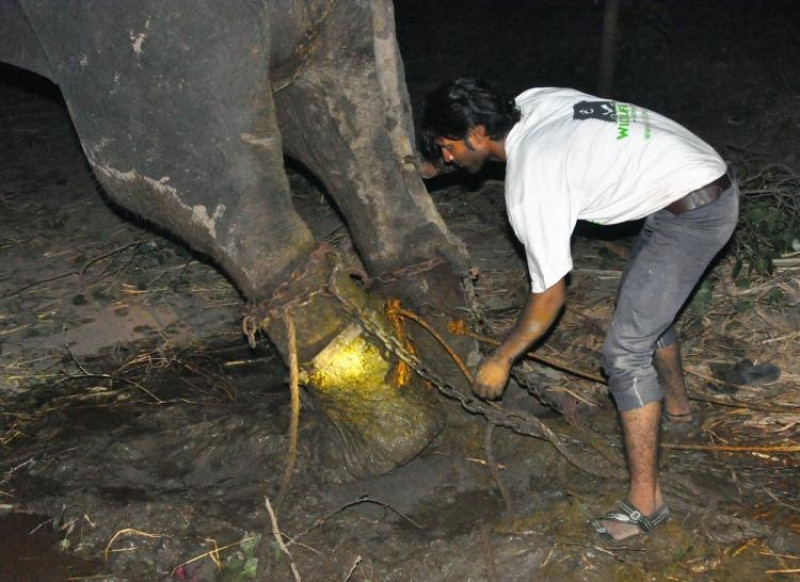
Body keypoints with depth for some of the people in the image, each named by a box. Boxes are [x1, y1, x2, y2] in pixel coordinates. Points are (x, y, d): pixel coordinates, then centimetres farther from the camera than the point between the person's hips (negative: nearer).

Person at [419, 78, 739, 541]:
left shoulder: (530, 188, -20)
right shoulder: (533, 102, 1)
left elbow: (550, 296, -12)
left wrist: (500, 361, -1)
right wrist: (428, 168, 25)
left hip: (693, 215, -10)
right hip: (715, 184, 10)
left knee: (626, 351, -7)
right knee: (646, 307, 28)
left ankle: (646, 502, 0)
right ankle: (676, 404, 52)